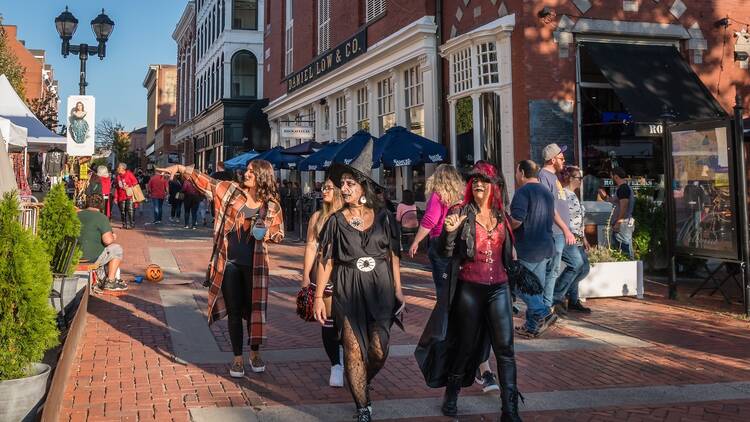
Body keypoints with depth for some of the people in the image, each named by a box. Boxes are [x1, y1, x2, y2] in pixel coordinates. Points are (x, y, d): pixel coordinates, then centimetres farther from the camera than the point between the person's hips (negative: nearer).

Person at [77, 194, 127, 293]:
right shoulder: (101, 217, -12)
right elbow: (108, 240, -20)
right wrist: (113, 238, 3)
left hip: (74, 256, 8)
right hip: (92, 258, -7)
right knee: (117, 249, 14)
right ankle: (110, 282, 14)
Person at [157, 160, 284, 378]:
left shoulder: (272, 206, -1)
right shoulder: (231, 190, 0)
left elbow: (279, 234, 8)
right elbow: (205, 181, 2)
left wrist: (266, 233, -13)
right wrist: (181, 169, -7)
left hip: (254, 264, -1)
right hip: (228, 262, 1)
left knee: (253, 309, 7)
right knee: (234, 311, 7)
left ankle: (255, 353, 26)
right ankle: (237, 358, 18)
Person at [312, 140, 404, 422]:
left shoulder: (383, 217, 2)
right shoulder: (336, 221, 1)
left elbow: (393, 255, 7)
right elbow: (326, 260, 1)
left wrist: (398, 290, 5)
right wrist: (318, 296, -3)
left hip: (379, 290, 1)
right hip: (347, 292, -1)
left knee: (379, 351, 1)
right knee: (354, 350, 0)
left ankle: (361, 385, 33)